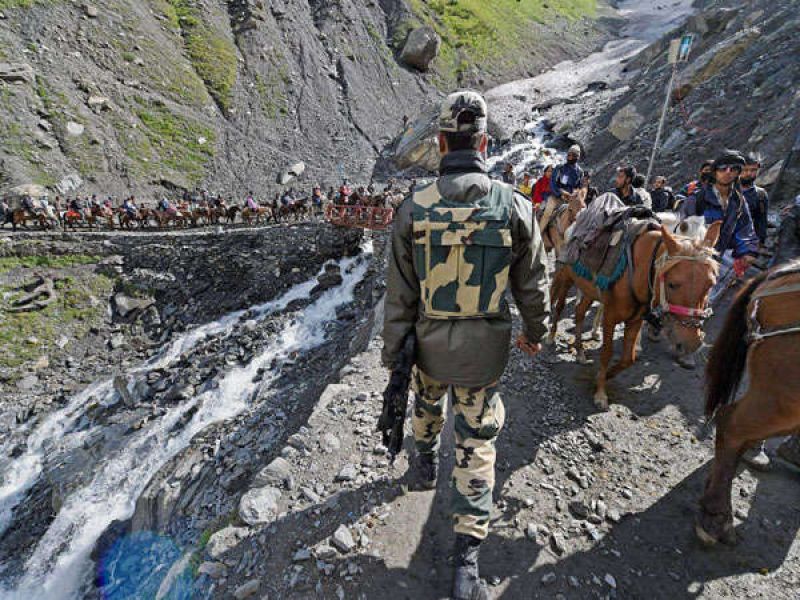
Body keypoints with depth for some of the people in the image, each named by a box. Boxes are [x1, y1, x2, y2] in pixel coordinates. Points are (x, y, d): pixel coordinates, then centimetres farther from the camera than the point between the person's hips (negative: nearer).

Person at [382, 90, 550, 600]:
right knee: (478, 444, 12)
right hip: (486, 348, 0)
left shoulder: (414, 208, -12)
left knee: (427, 404, 32)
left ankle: (426, 465, 61)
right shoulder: (514, 206, -10)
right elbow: (533, 284, 0)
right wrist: (535, 331, 18)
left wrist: (393, 357, 4)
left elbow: (400, 295, -8)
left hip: (430, 342, 1)